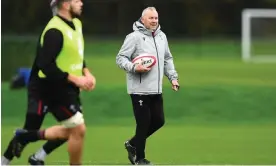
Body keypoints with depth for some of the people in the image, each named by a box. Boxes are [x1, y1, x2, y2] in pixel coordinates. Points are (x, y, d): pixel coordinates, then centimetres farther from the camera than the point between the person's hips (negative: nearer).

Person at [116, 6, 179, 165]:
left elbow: (168, 59, 23)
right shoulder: (135, 37, -10)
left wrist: (173, 77, 14)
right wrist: (134, 68, -24)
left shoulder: (161, 36, 12)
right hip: (139, 90, -7)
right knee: (144, 123, -3)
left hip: (156, 90, 7)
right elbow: (120, 58, -9)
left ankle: (132, 144, 28)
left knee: (158, 121, 9)